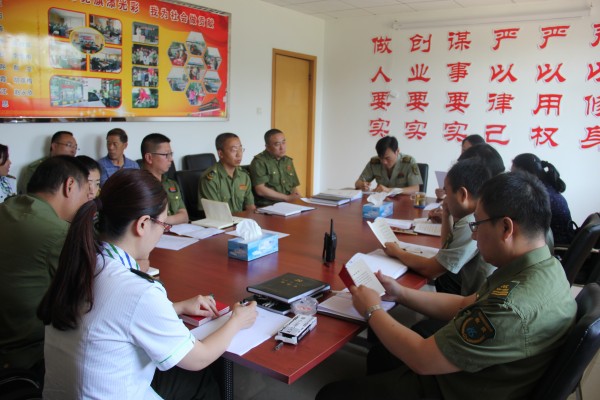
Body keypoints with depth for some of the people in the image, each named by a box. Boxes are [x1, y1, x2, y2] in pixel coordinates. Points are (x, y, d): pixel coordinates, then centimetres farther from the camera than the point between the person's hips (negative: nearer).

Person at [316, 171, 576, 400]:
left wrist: (373, 311, -13)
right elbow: (465, 305, 5)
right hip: (463, 371, 9)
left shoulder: (514, 307, -37)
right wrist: (401, 293, 0)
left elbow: (423, 360, -27)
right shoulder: (544, 266, -6)